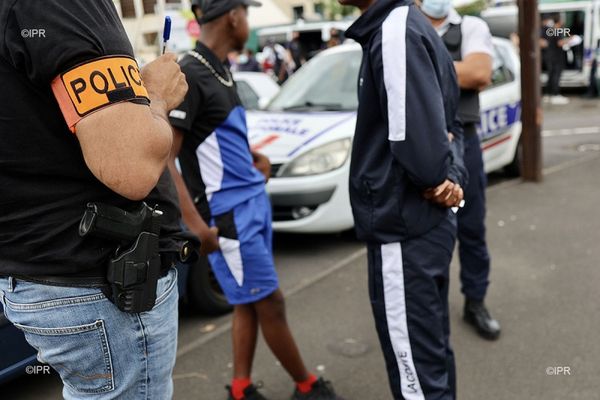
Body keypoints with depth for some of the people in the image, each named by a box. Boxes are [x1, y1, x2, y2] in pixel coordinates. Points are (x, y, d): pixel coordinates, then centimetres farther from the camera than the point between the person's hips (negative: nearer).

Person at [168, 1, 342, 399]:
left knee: (250, 303, 13)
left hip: (253, 201, 9)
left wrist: (253, 157, 17)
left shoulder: (220, 69, 9)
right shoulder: (189, 75, -18)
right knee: (270, 302, 4)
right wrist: (195, 223, -26)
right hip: (228, 213, -8)